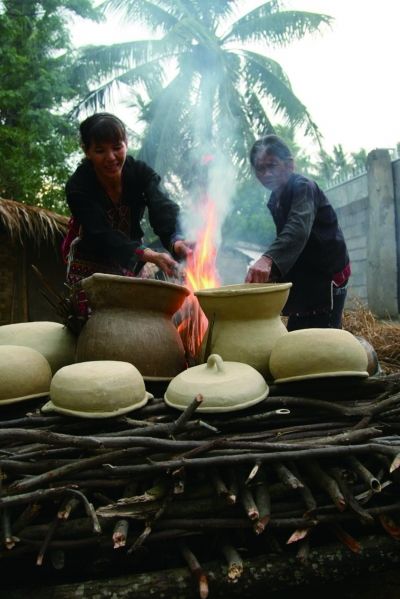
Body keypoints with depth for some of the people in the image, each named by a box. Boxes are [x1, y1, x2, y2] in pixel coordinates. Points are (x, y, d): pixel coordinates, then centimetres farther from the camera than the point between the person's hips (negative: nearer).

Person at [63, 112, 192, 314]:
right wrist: (149, 255, -48)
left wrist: (177, 240, -53)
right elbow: (102, 235, -33)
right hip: (90, 269, -2)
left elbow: (163, 209, -30)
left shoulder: (141, 173, -13)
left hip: (132, 267, 3)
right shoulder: (78, 186, -21)